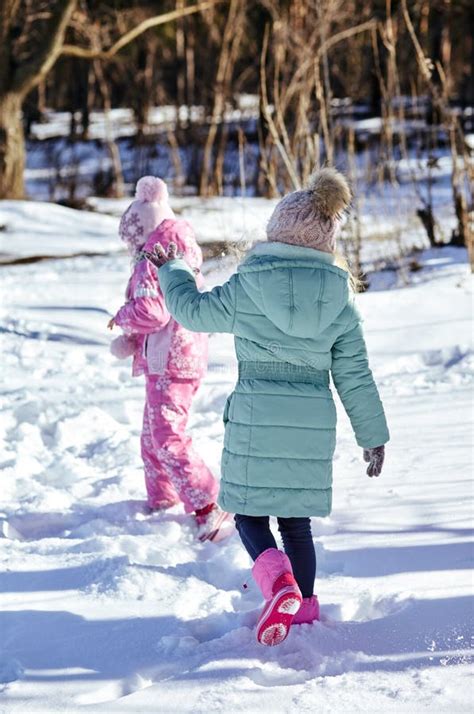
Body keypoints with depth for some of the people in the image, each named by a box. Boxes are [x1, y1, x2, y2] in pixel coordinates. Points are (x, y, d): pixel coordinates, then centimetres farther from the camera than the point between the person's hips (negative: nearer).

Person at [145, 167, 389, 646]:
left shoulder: (246, 289, -8)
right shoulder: (339, 298, 0)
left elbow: (193, 310, 9)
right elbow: (355, 377, 4)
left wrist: (171, 271, 28)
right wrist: (373, 435, 13)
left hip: (255, 421, -3)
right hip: (314, 427, 3)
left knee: (249, 510, 9)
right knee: (297, 518, 17)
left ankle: (279, 585, -16)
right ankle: (305, 608, 21)